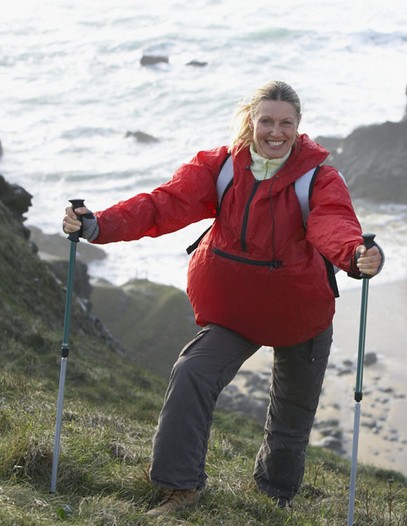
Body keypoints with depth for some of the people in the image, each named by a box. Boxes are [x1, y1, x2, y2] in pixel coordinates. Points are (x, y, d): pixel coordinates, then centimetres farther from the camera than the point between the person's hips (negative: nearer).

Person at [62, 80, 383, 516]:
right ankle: (181, 486, -10)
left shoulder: (319, 178, -15)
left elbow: (333, 223, -35)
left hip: (302, 315, -1)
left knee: (293, 413, 15)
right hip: (233, 309, 1)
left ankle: (277, 494, 41)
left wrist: (356, 256, -60)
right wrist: (99, 225, -35)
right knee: (192, 375, -21)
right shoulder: (219, 166, -8)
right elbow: (165, 204, -19)